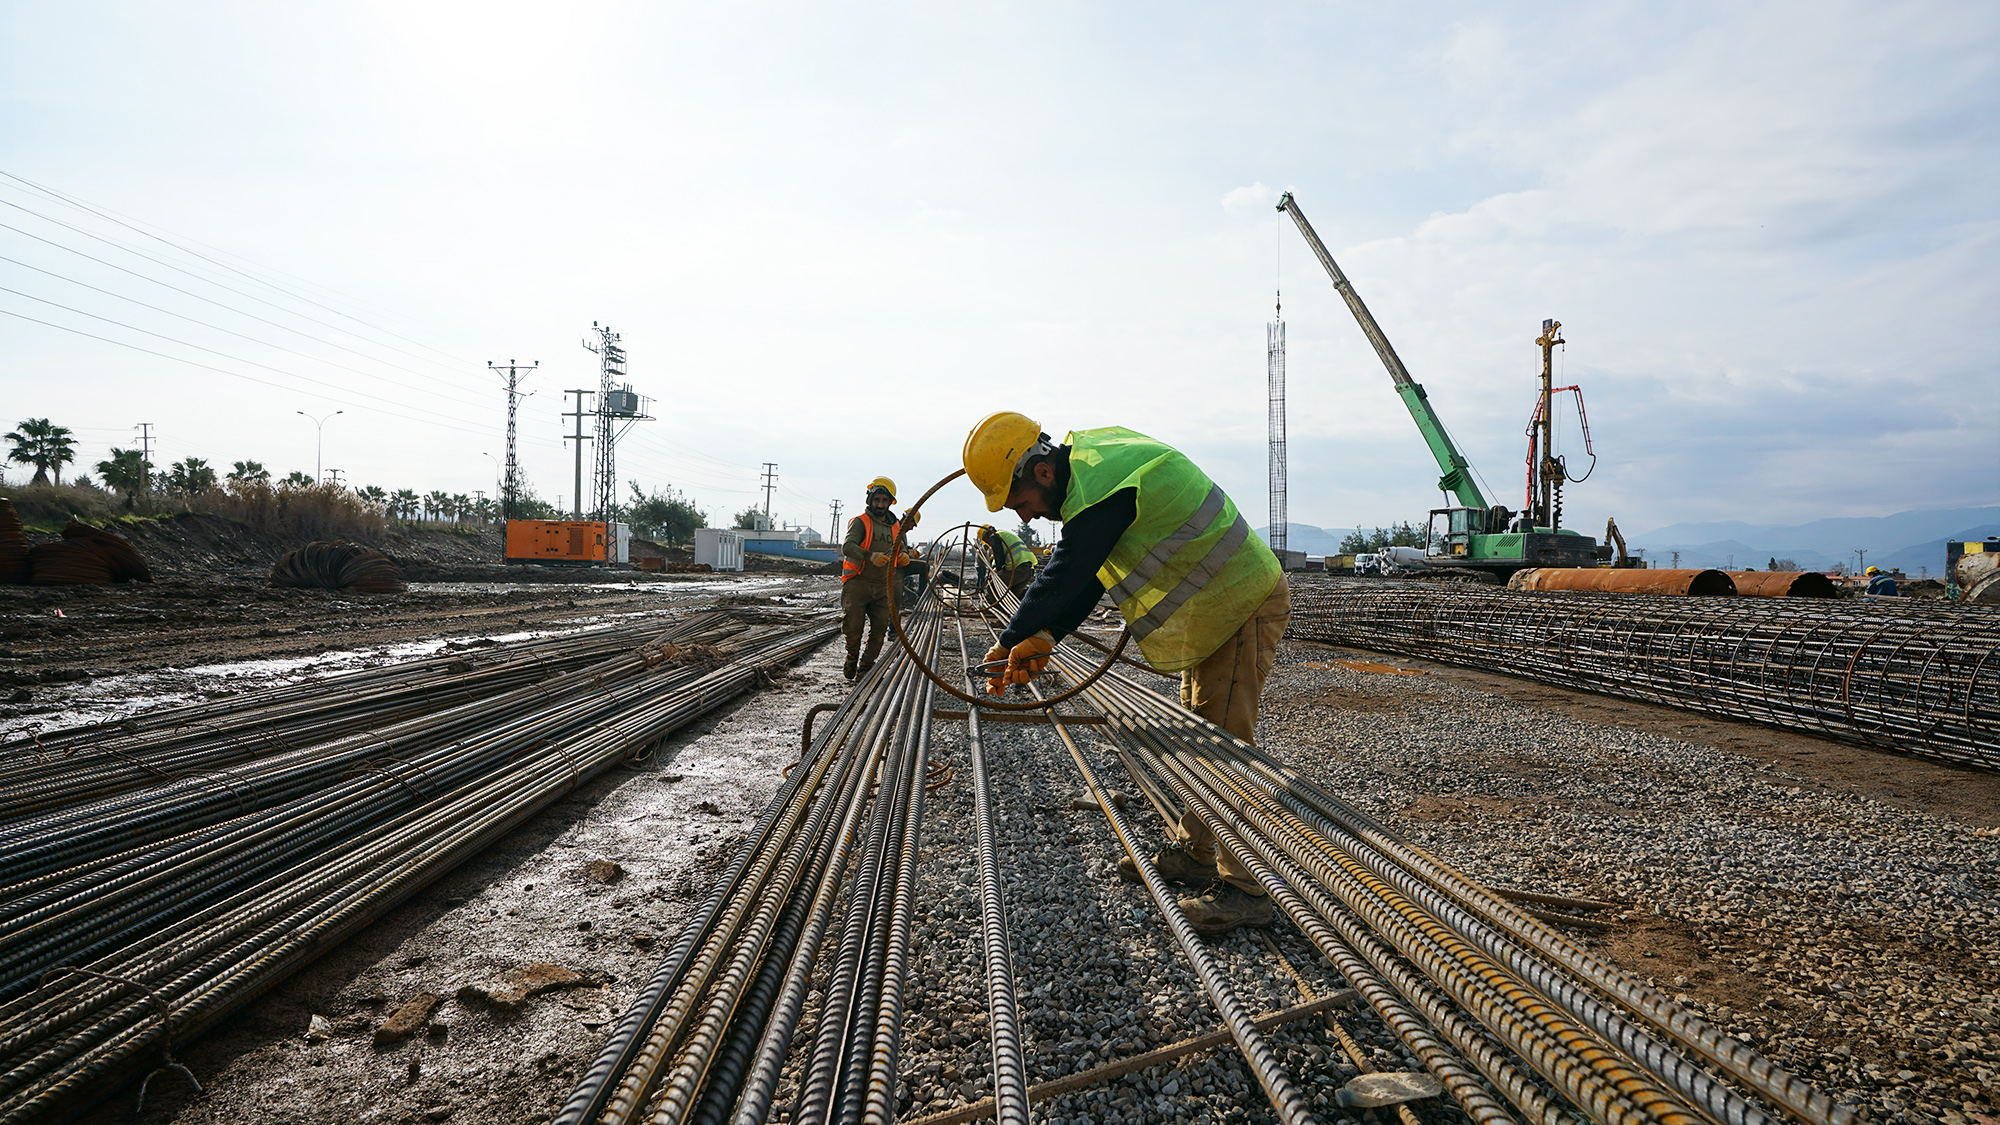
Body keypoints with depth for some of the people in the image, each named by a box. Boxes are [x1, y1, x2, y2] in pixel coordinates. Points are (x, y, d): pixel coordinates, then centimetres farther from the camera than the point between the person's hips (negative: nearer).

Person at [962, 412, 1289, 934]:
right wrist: (1045, 638, 0)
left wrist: (1009, 642, -6)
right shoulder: (1089, 462, 5)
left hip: (1246, 606, -10)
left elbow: (1063, 576, -21)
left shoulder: (1102, 489, -28)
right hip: (1218, 605, 10)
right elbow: (1082, 575, 9)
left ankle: (1245, 888, -1)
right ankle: (1196, 853, 29)